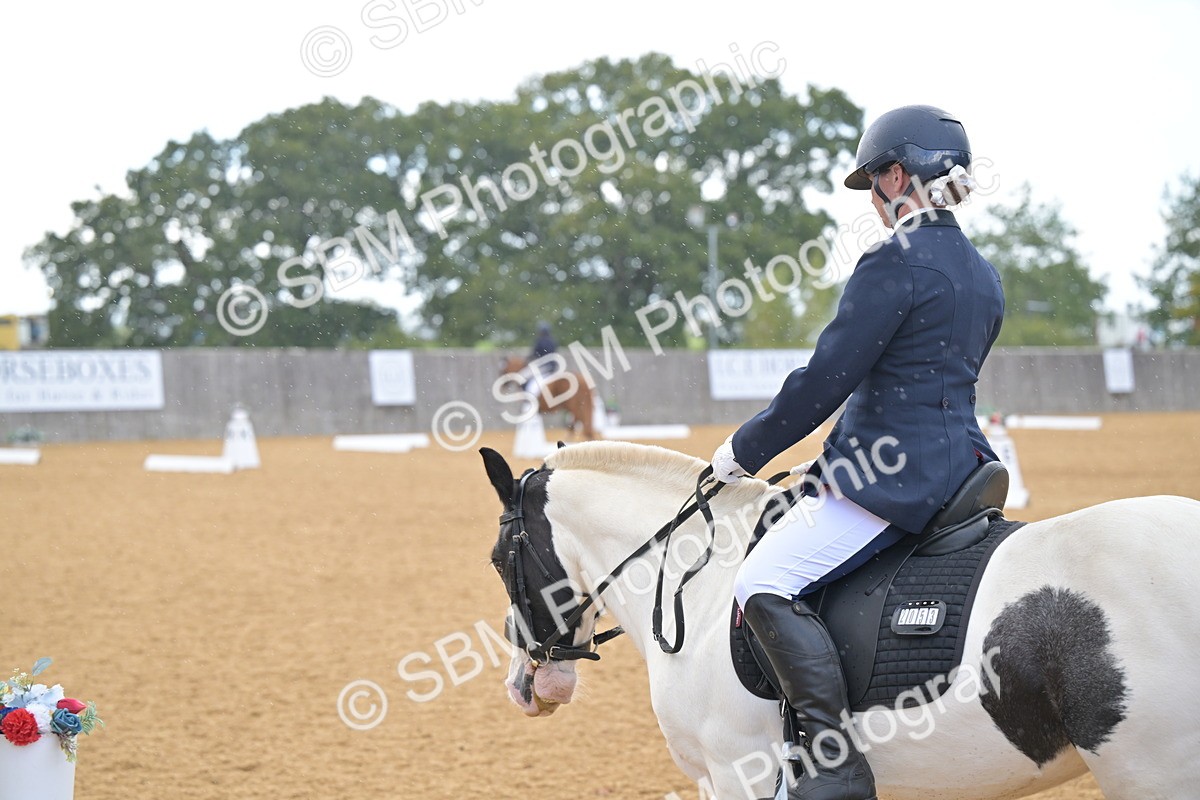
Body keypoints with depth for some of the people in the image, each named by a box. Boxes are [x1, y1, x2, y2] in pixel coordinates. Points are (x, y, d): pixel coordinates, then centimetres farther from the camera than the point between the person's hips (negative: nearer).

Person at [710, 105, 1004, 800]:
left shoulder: (896, 262, -14)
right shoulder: (984, 275, 15)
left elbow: (827, 378, -15)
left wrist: (745, 451, -3)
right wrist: (837, 460, 27)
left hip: (894, 474, -10)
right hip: (959, 456, 10)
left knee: (766, 585, -17)